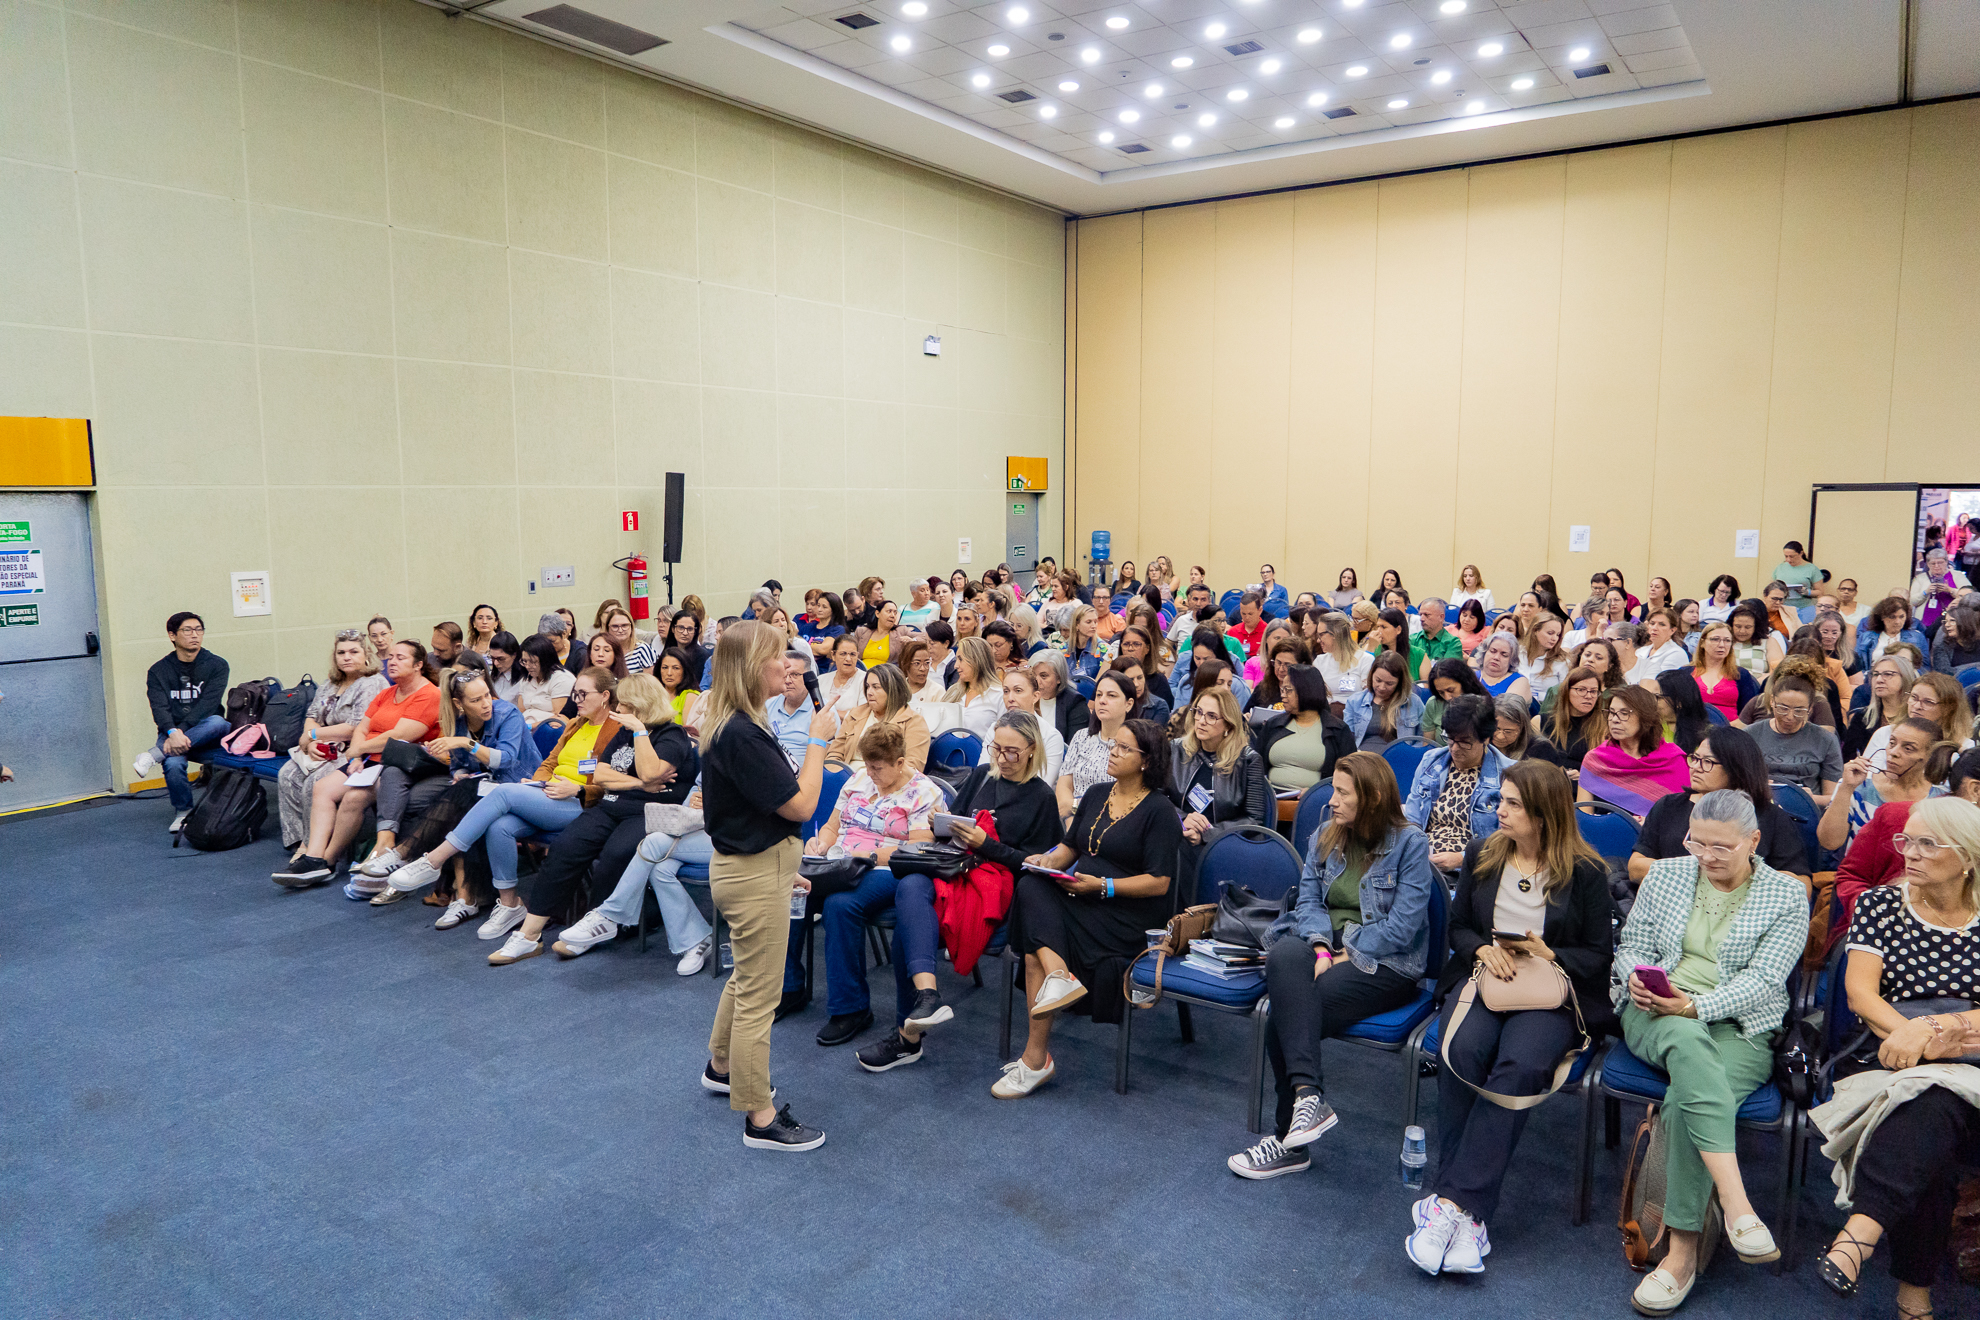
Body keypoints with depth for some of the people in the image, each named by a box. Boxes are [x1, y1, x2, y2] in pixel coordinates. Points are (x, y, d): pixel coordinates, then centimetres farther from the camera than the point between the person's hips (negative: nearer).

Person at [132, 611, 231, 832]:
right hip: (172, 731, 1)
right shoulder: (158, 671, 8)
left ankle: (154, 755, -29)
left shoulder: (216, 665, 3)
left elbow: (207, 704, -10)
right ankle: (183, 812, -6)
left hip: (204, 732, -1)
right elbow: (159, 708, -7)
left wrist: (183, 731, -24)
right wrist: (173, 733, -28)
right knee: (173, 765, -32)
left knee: (218, 722, -37)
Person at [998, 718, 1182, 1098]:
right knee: (1030, 886, -25)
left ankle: (1036, 1058, -15)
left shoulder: (1159, 811, -6)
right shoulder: (1096, 795, 15)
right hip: (1080, 899, 7)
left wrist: (1103, 886, -18)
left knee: (1035, 946, -23)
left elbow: (1159, 882, -10)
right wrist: (1051, 860, -2)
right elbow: (1071, 847, 21)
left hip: (1129, 913, -6)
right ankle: (1058, 975, -37)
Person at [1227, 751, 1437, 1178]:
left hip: (1383, 963, -5)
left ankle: (1289, 1140, -18)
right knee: (1284, 956, -34)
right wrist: (1320, 948, -12)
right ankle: (1308, 1093, -40)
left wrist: (1346, 956, -15)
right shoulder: (1326, 835, 14)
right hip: (1321, 942, 5)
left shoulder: (1410, 843, -4)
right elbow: (1309, 899, 7)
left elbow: (1402, 925, -10)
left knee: (1284, 1016, -29)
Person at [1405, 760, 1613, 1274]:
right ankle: (1467, 1212, -28)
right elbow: (1457, 926, 17)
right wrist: (1483, 949, -4)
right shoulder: (1482, 854, 13)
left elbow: (1599, 954, 5)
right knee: (1462, 1049, -32)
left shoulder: (1586, 872, 3)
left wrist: (1549, 955, -12)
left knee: (1520, 1065, -35)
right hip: (1482, 975, 3)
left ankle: (1451, 1202, -34)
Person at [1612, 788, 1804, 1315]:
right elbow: (1631, 943, 14)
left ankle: (1682, 1250, -23)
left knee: (1686, 1099, -32)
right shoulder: (1665, 875, 12)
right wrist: (1637, 979, -10)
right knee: (1688, 1043, -37)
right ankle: (1735, 1202, -45)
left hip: (1739, 1028, -1)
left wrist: (1695, 1005, -20)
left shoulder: (1787, 896, 3)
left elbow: (1762, 979, -7)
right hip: (1654, 1015, 2)